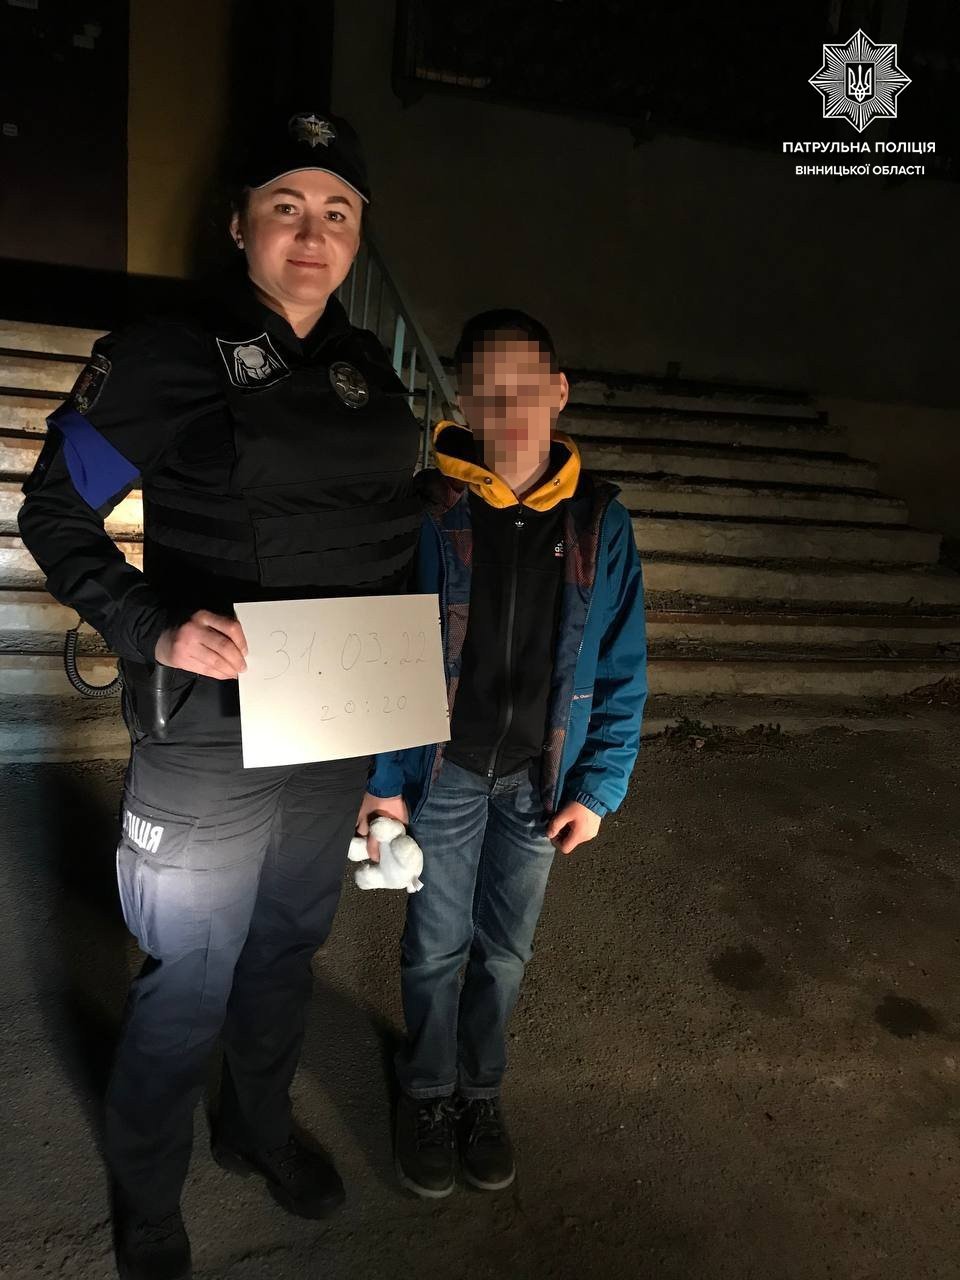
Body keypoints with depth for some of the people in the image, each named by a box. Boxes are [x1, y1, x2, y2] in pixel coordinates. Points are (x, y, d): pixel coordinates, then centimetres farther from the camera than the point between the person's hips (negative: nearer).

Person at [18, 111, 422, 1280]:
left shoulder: (371, 373, 8)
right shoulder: (169, 356, -8)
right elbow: (56, 511, -6)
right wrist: (153, 632, -20)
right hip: (211, 737, -5)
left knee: (288, 951, 24)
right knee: (186, 992, 12)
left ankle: (260, 1129, 52)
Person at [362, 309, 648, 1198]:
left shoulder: (600, 519, -6)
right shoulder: (426, 510, -12)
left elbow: (622, 668, -1)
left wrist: (598, 789, -3)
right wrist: (383, 779, -8)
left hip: (542, 777, 2)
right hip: (445, 767, -1)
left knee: (507, 948, 18)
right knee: (436, 947, 13)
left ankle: (481, 1090, 43)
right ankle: (429, 1093, 40)